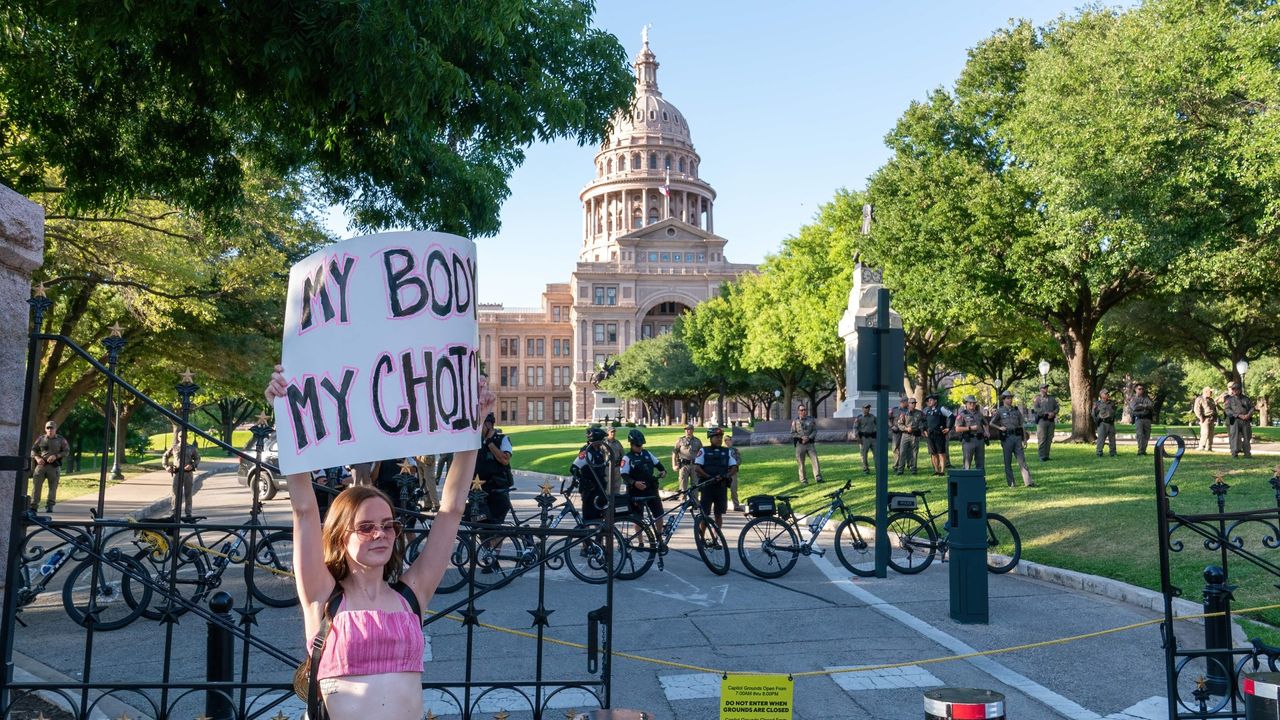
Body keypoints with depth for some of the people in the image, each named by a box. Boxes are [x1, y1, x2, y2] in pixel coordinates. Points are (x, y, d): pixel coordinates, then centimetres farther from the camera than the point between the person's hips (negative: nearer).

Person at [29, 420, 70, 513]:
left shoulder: (61, 440, 5)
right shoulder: (41, 439, 9)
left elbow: (67, 451, 2)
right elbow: (33, 449, 12)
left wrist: (56, 456, -13)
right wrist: (37, 457, -7)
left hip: (54, 466, -1)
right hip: (41, 465, 2)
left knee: (53, 487, -1)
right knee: (36, 485, -4)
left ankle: (49, 506, 5)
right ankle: (33, 505, 0)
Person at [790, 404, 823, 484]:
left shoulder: (811, 420, 8)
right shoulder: (795, 422, 4)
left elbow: (815, 431, 4)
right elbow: (793, 433, 2)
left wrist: (809, 437, -12)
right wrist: (801, 437, -13)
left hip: (810, 443, 1)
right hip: (800, 444, -1)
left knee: (815, 460, -8)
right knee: (800, 463, 1)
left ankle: (818, 477, -8)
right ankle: (803, 480, 8)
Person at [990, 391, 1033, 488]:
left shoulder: (1016, 410, 13)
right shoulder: (1000, 411, 4)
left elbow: (1022, 425, 14)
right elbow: (991, 424, 5)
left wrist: (1025, 439, 9)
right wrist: (999, 428, -13)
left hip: (1017, 437, 3)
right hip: (1006, 438, -3)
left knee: (1022, 460, -3)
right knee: (1008, 462, 1)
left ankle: (1028, 482, -6)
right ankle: (1011, 483, 7)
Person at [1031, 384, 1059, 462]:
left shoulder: (1052, 398, 18)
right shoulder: (1037, 398, 1)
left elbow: (1057, 407, 14)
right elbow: (1035, 408, -11)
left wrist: (1053, 413, -7)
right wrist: (1046, 413, -17)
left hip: (1051, 420, 5)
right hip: (1042, 420, -5)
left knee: (1049, 439, 6)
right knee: (1042, 439, -7)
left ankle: (1046, 456, 12)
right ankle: (1042, 457, -5)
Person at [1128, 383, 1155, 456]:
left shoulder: (1147, 397, 15)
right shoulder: (1133, 399, 8)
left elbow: (1152, 405, 0)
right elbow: (1134, 407, -9)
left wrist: (1141, 406, -7)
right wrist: (1145, 406, -5)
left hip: (1147, 419, 3)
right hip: (1138, 418, -3)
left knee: (1147, 435, 2)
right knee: (1139, 435, -14)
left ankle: (1143, 450, 10)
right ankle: (1141, 450, -16)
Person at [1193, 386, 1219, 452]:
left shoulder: (1211, 400, 23)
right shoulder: (1199, 399, -4)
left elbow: (1215, 408, 30)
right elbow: (1197, 409, -13)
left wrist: (1215, 417, 18)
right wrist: (1201, 418, -18)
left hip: (1212, 419, 8)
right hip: (1205, 419, -8)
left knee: (1211, 434, 6)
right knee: (1205, 433, -16)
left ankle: (1208, 448, 11)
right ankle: (1201, 447, -14)